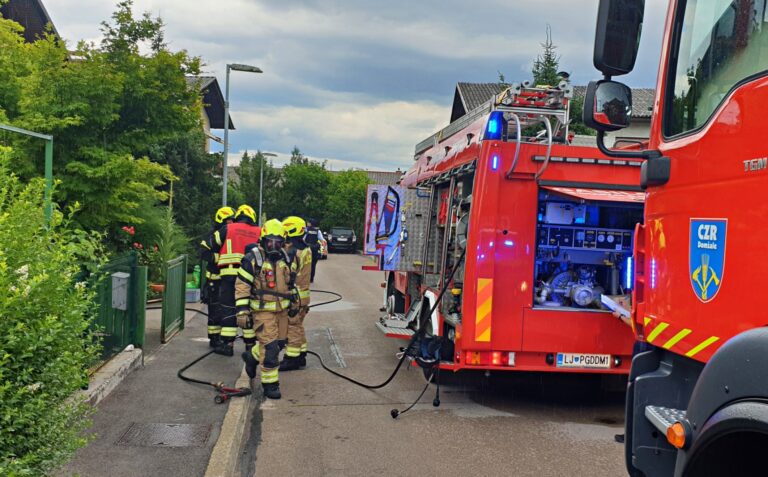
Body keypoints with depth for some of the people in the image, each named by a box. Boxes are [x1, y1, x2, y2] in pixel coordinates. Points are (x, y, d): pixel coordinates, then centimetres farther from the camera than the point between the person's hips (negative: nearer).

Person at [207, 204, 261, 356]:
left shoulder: (227, 229, 3)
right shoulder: (259, 233, 9)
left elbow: (209, 248, 6)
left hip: (230, 275, -2)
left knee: (228, 309, 4)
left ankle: (227, 344, 3)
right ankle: (250, 343, 16)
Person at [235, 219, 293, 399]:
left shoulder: (284, 258, 9)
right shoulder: (252, 259, -11)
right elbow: (241, 286, -11)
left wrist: (293, 303, 23)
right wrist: (242, 311, -15)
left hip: (281, 310, 7)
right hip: (262, 310, -7)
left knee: (279, 342, 15)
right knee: (270, 346, -8)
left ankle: (252, 356, 42)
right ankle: (270, 384, 3)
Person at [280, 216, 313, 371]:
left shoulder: (291, 251, -19)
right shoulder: (306, 249, 10)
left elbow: (289, 276, -21)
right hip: (303, 296, 9)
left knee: (292, 328, -2)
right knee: (298, 326, 18)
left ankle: (291, 359, 4)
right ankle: (301, 356, 25)